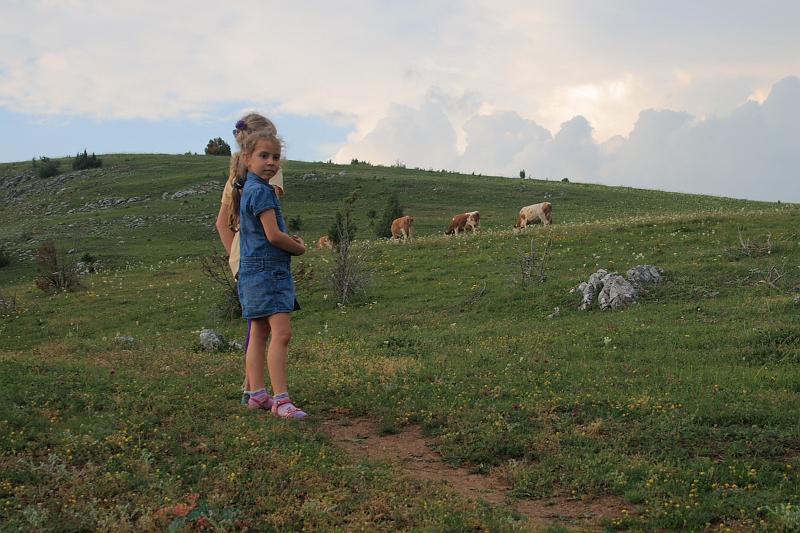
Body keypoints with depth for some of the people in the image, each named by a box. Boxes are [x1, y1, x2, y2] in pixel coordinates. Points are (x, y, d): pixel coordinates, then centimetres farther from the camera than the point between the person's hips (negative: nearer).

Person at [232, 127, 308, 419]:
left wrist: (289, 240, 9)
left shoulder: (249, 190, 16)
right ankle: (280, 399, -17)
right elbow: (273, 235, -19)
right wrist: (299, 248, -1)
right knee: (282, 332, -15)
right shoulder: (262, 191, -14)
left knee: (259, 334, 12)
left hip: (254, 270, 11)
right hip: (267, 269, -11)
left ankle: (257, 394, 18)